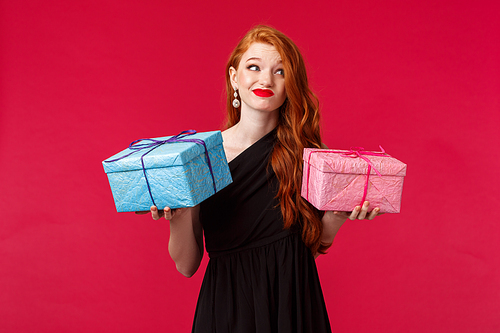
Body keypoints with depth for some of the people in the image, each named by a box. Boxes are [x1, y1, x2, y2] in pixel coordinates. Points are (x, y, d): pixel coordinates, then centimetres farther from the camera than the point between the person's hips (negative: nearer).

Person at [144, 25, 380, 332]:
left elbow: (316, 245, 3)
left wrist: (337, 215, -15)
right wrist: (178, 216, -22)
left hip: (293, 306, 1)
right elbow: (186, 265, -5)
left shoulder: (308, 154, -7)